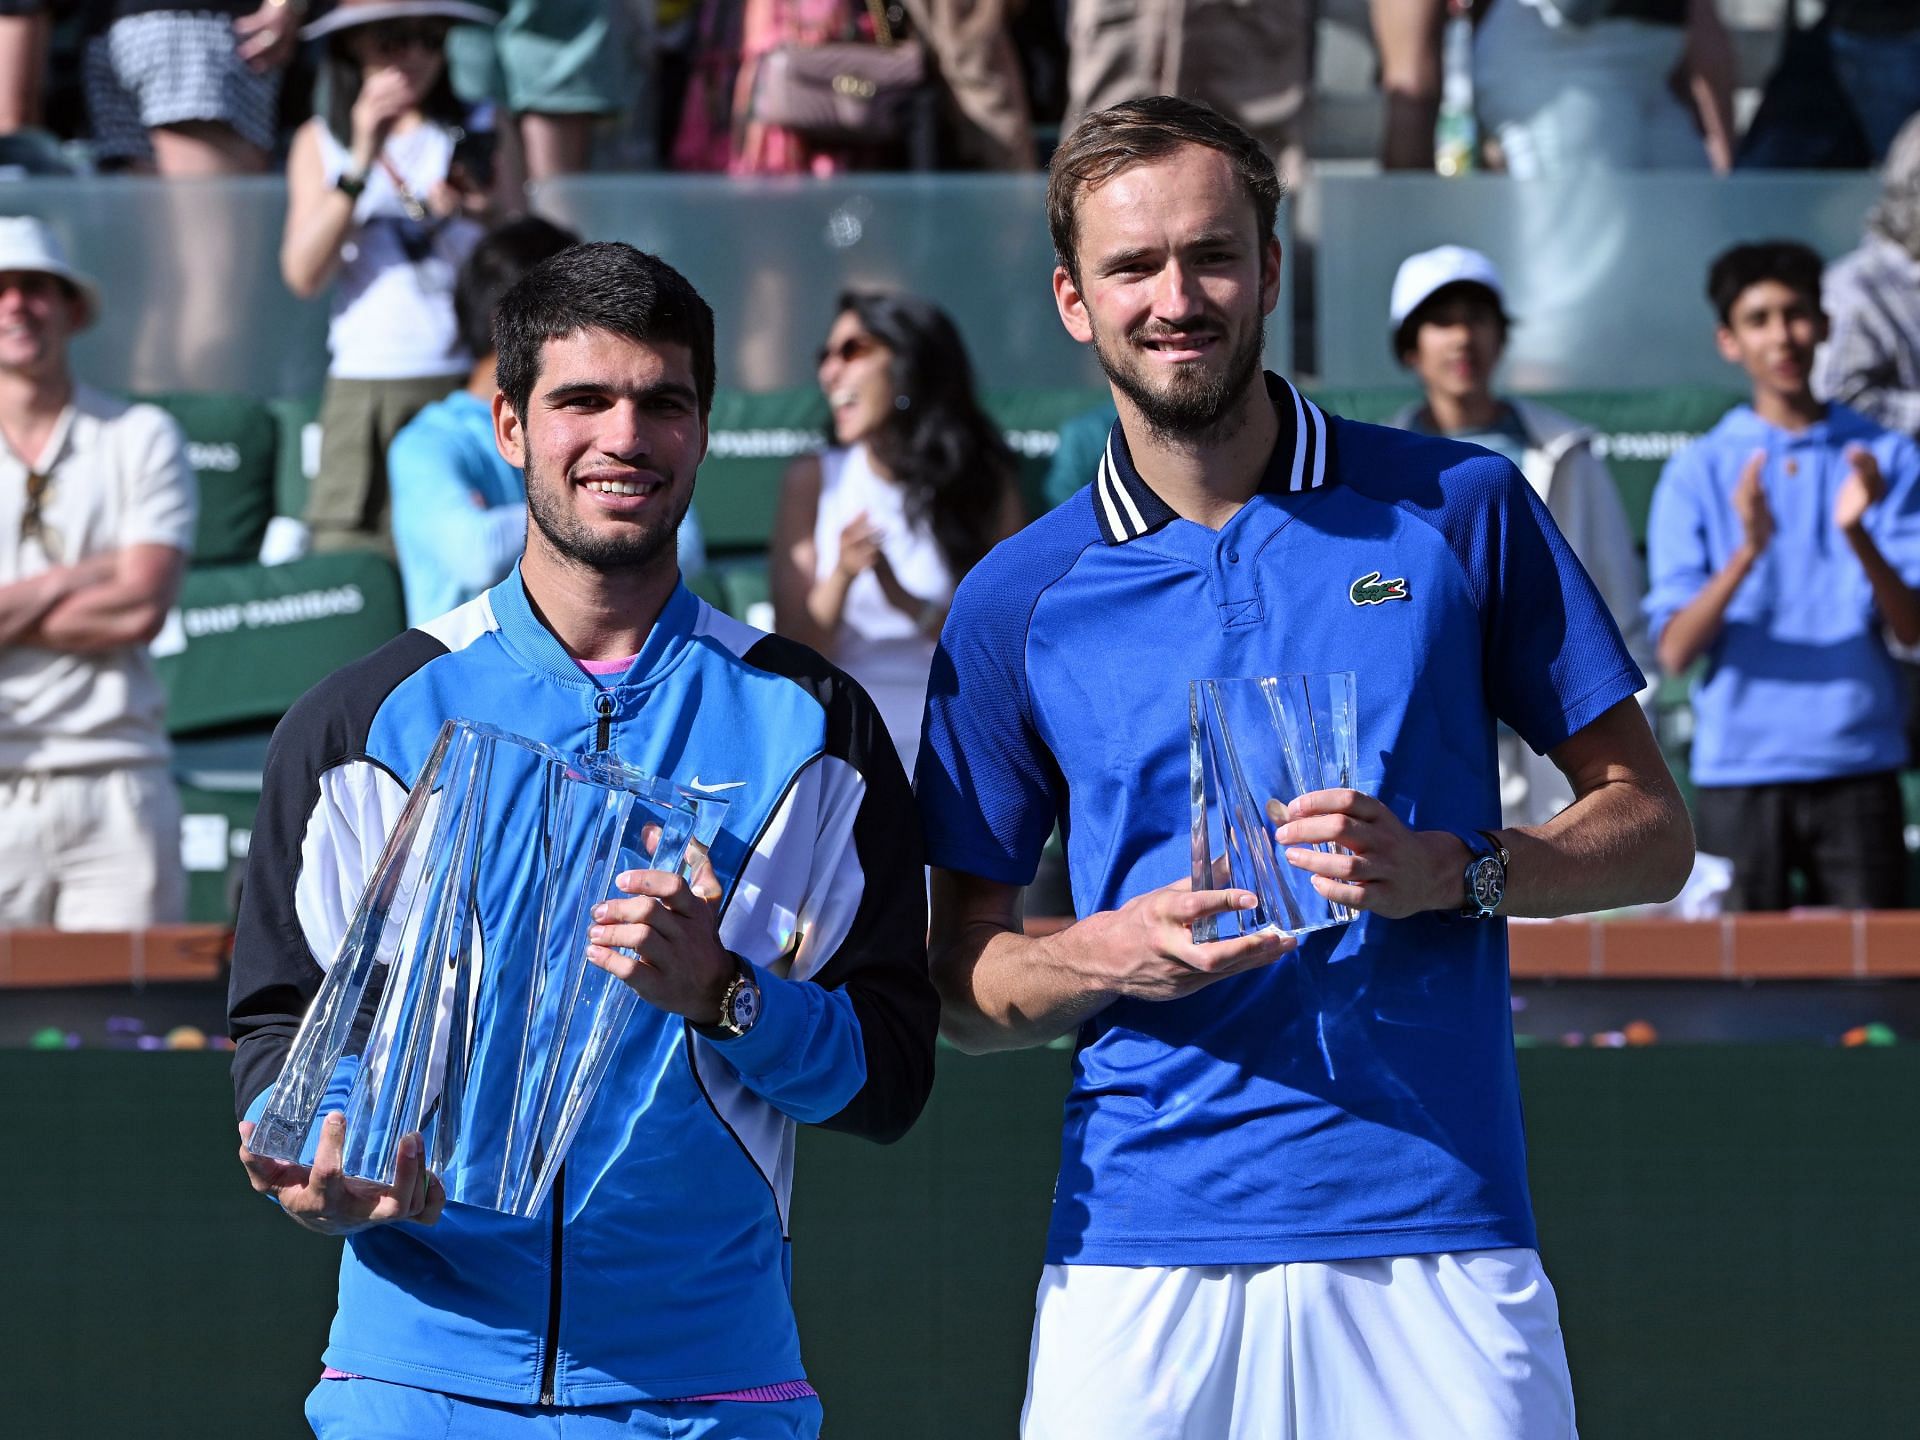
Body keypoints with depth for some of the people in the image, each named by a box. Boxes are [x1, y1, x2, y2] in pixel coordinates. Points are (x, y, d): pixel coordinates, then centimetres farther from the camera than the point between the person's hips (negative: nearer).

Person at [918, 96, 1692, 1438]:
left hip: (1438, 1238, -1)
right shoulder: (1019, 601, 8)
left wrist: (1446, 869, -10)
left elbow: (1651, 828, 8)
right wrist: (1110, 953, -10)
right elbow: (965, 984, 12)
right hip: (1139, 1251, 1)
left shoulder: (1461, 510, 6)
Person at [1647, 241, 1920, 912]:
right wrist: (1748, 550, -19)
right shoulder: (1698, 472, 5)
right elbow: (1674, 649, -3)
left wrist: (1858, 536, -18)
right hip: (1738, 772, -1)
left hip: (1857, 763, 1)